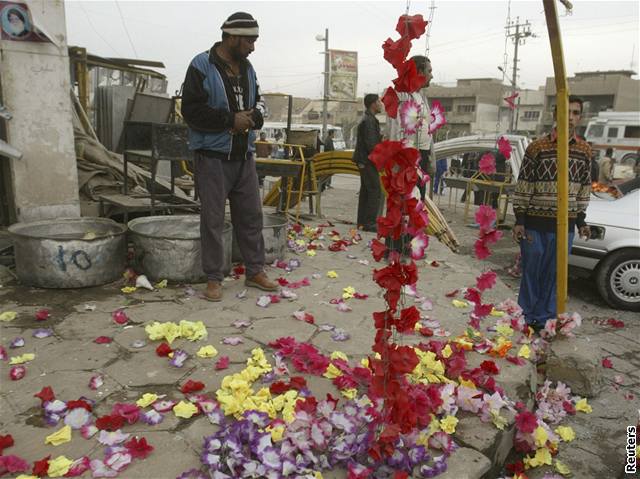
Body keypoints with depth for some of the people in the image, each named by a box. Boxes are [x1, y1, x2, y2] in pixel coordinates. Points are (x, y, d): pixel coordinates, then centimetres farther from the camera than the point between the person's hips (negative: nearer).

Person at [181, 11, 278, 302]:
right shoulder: (202, 66, -8)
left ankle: (255, 272, 22)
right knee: (213, 219, -1)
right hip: (213, 157, -6)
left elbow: (257, 102, 22)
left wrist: (254, 115, -2)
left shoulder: (247, 68, 12)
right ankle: (213, 279, 11)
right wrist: (231, 120, -18)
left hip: (244, 156, 7)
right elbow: (191, 111, -15)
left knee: (251, 215, 10)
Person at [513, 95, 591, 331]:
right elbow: (523, 186, -5)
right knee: (531, 272, 7)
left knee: (554, 274, 9)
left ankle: (544, 317, 22)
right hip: (535, 223, -3)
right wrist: (519, 221, -8)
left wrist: (581, 220, 14)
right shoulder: (537, 147, -6)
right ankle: (527, 316, 21)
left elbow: (584, 188, 14)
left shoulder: (584, 150, 6)